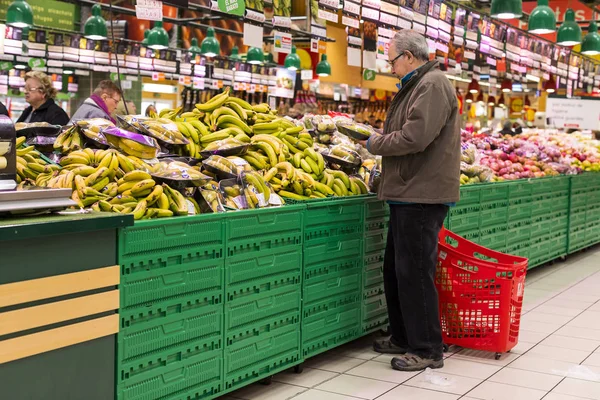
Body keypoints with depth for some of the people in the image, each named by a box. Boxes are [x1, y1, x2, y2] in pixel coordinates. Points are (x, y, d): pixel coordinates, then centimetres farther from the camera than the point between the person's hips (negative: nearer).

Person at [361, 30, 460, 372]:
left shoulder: (433, 84, -14)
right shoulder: (417, 85, 19)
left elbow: (414, 138, -23)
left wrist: (376, 144, -9)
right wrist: (379, 142, 7)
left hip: (422, 194, -10)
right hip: (409, 192, 10)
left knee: (415, 273, -5)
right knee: (396, 269, 16)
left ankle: (427, 350, 6)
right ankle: (404, 338, 28)